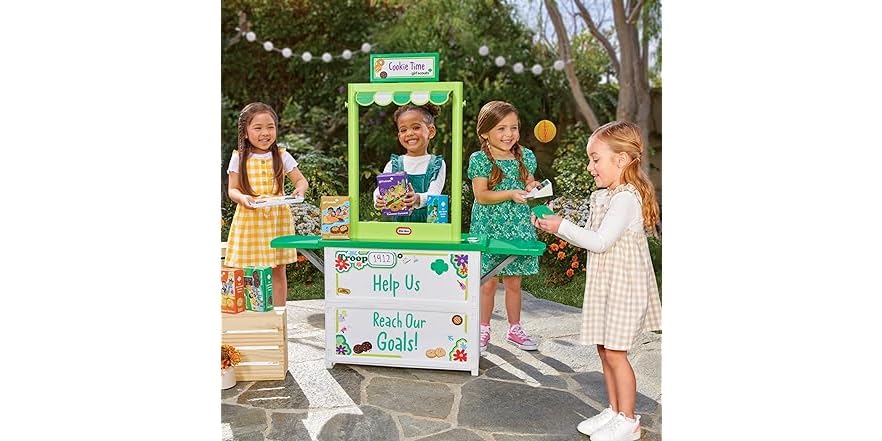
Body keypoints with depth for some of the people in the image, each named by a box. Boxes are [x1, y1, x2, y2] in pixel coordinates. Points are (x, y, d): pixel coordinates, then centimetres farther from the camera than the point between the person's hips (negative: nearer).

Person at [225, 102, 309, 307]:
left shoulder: (282, 156, 3)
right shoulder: (239, 159, 1)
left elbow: (301, 180, 4)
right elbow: (232, 189, 2)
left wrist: (299, 190, -19)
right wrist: (241, 197, -20)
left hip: (277, 219, 1)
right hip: (249, 219, -1)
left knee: (278, 270, 7)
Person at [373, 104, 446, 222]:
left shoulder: (437, 164, 5)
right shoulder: (394, 164, 9)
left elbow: (433, 194, -8)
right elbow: (381, 188, -1)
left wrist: (418, 199, -30)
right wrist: (379, 201, -25)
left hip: (428, 221, -2)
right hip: (397, 220, 2)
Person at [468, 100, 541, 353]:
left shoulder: (525, 157, 6)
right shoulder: (479, 159, -7)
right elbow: (481, 195, -13)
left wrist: (531, 189, -7)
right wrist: (511, 194, -24)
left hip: (518, 227, 3)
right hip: (490, 228, -3)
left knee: (514, 282, 12)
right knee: (488, 282, 4)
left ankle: (515, 328, 28)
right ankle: (484, 330, 21)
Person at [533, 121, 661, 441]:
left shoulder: (626, 198, -19)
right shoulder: (604, 196, 12)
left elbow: (600, 241, -23)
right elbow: (589, 237, 16)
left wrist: (563, 227, -18)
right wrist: (554, 227, 5)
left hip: (622, 285, -9)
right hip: (604, 283, 9)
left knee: (615, 352, -1)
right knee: (604, 349, 15)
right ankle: (614, 411, 29)